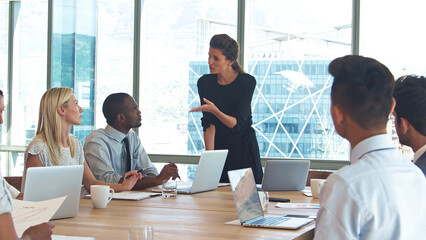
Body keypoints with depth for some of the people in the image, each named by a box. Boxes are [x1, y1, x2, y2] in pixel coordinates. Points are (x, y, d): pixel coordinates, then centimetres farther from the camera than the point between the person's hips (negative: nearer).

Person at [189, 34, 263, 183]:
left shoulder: (247, 81, -14)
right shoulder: (204, 82, -6)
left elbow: (237, 123, -21)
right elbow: (209, 125, -10)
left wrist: (214, 110, -38)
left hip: (244, 147, -2)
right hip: (218, 144, 2)